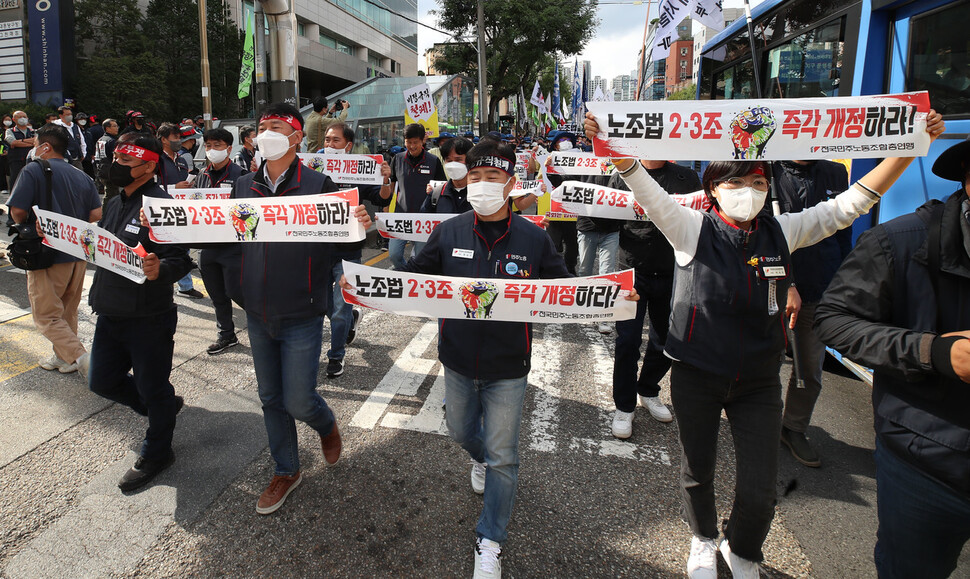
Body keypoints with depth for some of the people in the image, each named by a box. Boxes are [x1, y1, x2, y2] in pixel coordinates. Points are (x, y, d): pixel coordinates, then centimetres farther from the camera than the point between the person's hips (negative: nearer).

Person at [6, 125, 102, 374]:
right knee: (68, 310, 19)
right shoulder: (81, 176, 8)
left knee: (46, 314, 2)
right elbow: (96, 214, 1)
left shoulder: (33, 170, -9)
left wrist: (27, 227, 5)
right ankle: (63, 357, 28)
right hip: (79, 254, 6)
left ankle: (80, 357, -12)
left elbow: (17, 211, -16)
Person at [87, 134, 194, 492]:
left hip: (148, 318, -9)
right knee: (102, 382, 19)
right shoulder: (114, 204, 12)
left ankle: (155, 454, 28)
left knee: (152, 388, 7)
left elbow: (181, 261, -22)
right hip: (109, 313, 9)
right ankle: (165, 406, 41)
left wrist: (158, 270, -42)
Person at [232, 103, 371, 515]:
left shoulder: (317, 185, -10)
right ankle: (286, 471, 35)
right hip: (258, 315, 5)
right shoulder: (244, 186, 4)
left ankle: (326, 425, 37)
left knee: (299, 401, 0)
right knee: (271, 399, 16)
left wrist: (361, 225, -33)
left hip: (301, 315, -5)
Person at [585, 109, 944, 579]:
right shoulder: (691, 229, -9)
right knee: (697, 473, 16)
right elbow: (648, 192, -23)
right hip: (696, 377, -2)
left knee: (759, 492, 5)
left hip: (759, 381, 2)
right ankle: (703, 541, 48)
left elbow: (851, 203, 0)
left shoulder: (783, 232, 0)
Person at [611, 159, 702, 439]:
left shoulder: (687, 177, 7)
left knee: (666, 340, 12)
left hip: (671, 272, 2)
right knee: (628, 341, -2)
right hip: (632, 271, -2)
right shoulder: (623, 175, 3)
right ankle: (624, 406, 14)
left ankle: (648, 392, 36)